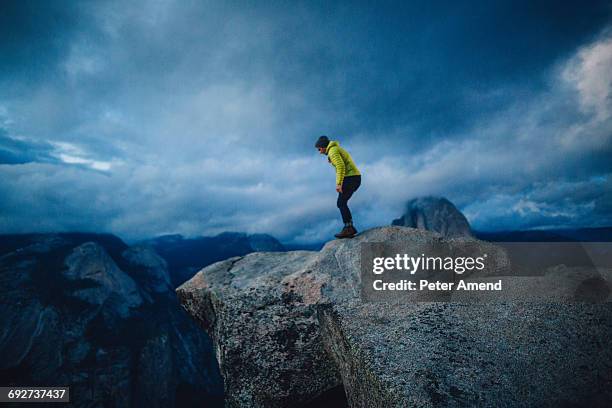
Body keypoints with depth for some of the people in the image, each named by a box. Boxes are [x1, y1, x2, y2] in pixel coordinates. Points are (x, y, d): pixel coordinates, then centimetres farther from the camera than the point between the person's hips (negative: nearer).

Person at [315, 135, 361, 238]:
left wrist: (338, 183, -24)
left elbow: (341, 166, -22)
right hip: (355, 178, 10)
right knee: (342, 203, 11)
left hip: (350, 178, -10)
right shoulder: (337, 150, 24)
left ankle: (348, 229, -9)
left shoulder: (333, 151, -8)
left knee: (341, 203, -8)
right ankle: (350, 228, 9)